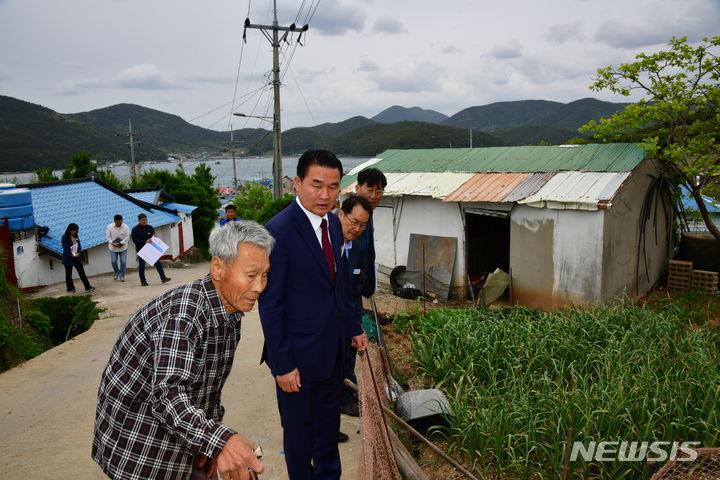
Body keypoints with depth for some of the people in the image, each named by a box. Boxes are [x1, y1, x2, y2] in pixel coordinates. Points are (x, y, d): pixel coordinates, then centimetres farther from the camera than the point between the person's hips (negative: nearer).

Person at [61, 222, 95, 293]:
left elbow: (79, 245, 6)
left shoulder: (76, 236, 6)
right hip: (68, 258, -5)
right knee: (68, 274, 7)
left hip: (77, 257, 5)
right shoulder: (64, 237, -11)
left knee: (82, 272, 4)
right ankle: (70, 289, 17)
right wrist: (72, 255, -17)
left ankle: (88, 287, 6)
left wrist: (78, 253, -10)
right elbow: (66, 248, -15)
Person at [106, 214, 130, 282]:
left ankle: (121, 276, 11)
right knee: (113, 262, 2)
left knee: (123, 262, -3)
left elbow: (127, 237, -9)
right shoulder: (110, 227, -7)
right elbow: (107, 236, -2)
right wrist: (112, 243, -16)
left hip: (123, 247, -1)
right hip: (113, 248, 1)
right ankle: (116, 272, 30)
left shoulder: (126, 227, -11)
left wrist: (121, 243, -18)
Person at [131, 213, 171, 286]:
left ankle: (163, 278, -8)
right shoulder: (135, 229, -5)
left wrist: (154, 237, -7)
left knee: (157, 262, -6)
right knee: (141, 265, 4)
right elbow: (135, 240, -13)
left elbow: (154, 236, 18)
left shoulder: (150, 227, 8)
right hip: (141, 250, -3)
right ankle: (143, 281, 15)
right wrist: (145, 241, -23)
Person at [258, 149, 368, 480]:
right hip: (299, 355, -7)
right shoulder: (279, 231, -21)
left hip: (332, 350, 7)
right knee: (299, 432, 14)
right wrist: (282, 365, -17)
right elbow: (270, 304, -18)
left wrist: (354, 328, 14)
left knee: (329, 425, 25)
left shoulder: (333, 223, 3)